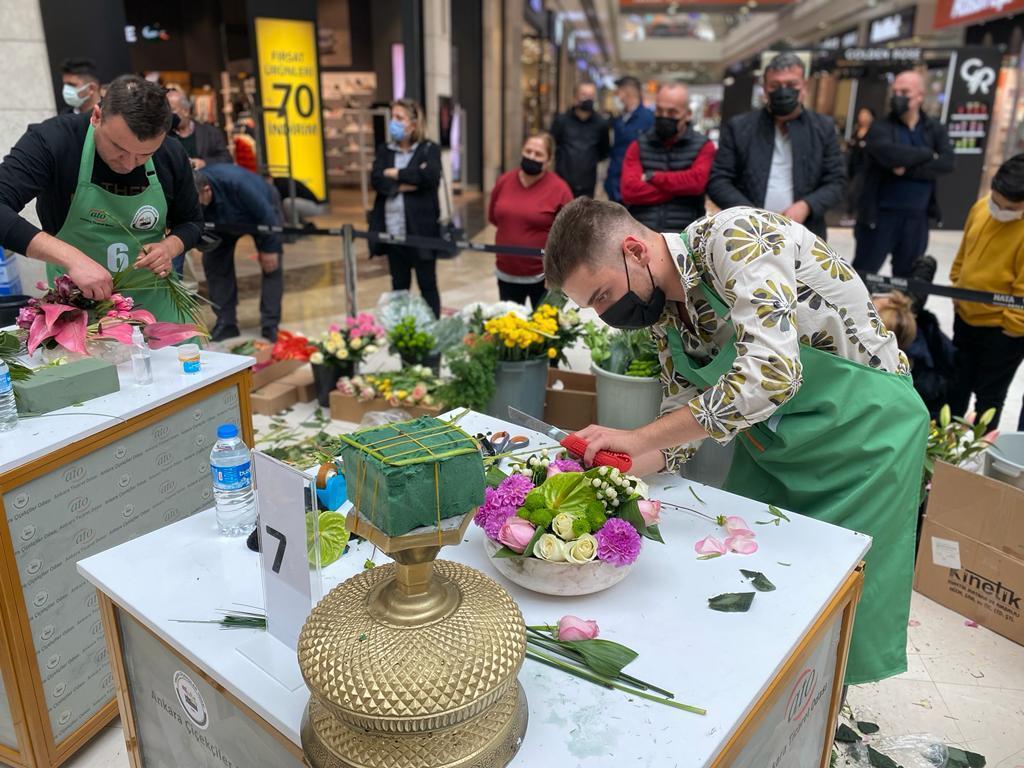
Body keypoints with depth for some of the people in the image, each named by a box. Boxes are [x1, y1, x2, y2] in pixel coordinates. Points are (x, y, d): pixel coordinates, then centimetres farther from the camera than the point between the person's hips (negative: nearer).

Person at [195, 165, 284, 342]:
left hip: (261, 213, -4)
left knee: (272, 264, -16)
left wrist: (269, 248, -24)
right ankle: (226, 323, 4)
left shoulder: (237, 183, -44)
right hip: (224, 222, 5)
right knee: (213, 261, -5)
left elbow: (266, 214, -32)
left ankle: (270, 326, -9)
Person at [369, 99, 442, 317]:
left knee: (427, 285, 5)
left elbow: (431, 176, -19)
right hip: (393, 231, 4)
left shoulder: (429, 149, 0)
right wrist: (409, 183, -15)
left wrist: (396, 174, -10)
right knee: (399, 286, 13)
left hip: (421, 230, -4)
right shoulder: (384, 150, 11)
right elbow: (376, 180, -5)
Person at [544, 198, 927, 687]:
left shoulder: (735, 237, -27)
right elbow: (684, 421, 1)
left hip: (862, 429, -7)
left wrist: (634, 439, -35)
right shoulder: (662, 311, -3)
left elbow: (772, 372, -40)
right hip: (772, 440, 7)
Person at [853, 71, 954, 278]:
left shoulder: (935, 129, 8)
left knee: (907, 276, 14)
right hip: (881, 215, -4)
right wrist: (927, 155, -11)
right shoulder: (880, 127, -4)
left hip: (917, 218, 4)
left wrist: (908, 169, -19)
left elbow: (947, 163, -8)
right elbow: (890, 154, -25)